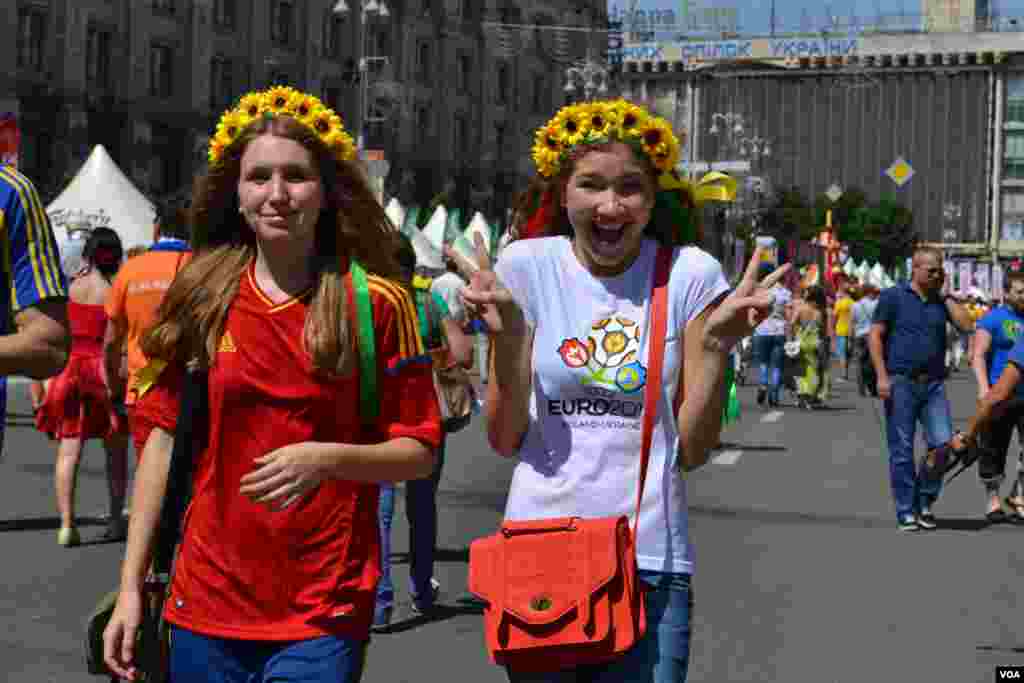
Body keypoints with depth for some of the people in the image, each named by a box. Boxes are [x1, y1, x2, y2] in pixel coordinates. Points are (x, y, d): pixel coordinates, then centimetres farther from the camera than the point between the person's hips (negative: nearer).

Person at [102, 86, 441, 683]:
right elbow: (165, 437, 5)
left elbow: (419, 452, -2)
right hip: (206, 607, 3)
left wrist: (326, 459, -20)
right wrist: (131, 586, 2)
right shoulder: (202, 298, 1)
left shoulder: (376, 302, -5)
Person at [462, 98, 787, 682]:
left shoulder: (690, 274, -5)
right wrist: (507, 335, -16)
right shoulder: (527, 266, -3)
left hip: (650, 558, -1)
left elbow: (693, 450, -4)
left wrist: (717, 344, -16)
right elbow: (506, 440, -2)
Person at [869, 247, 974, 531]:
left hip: (933, 384, 4)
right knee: (902, 450, 0)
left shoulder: (942, 300, 13)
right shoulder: (893, 296, 2)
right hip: (901, 382, -4)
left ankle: (925, 502, 14)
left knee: (943, 444, -5)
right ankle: (906, 511, 9)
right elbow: (875, 335, -3)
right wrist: (882, 376, -12)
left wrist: (945, 294, 1)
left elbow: (967, 325, -1)